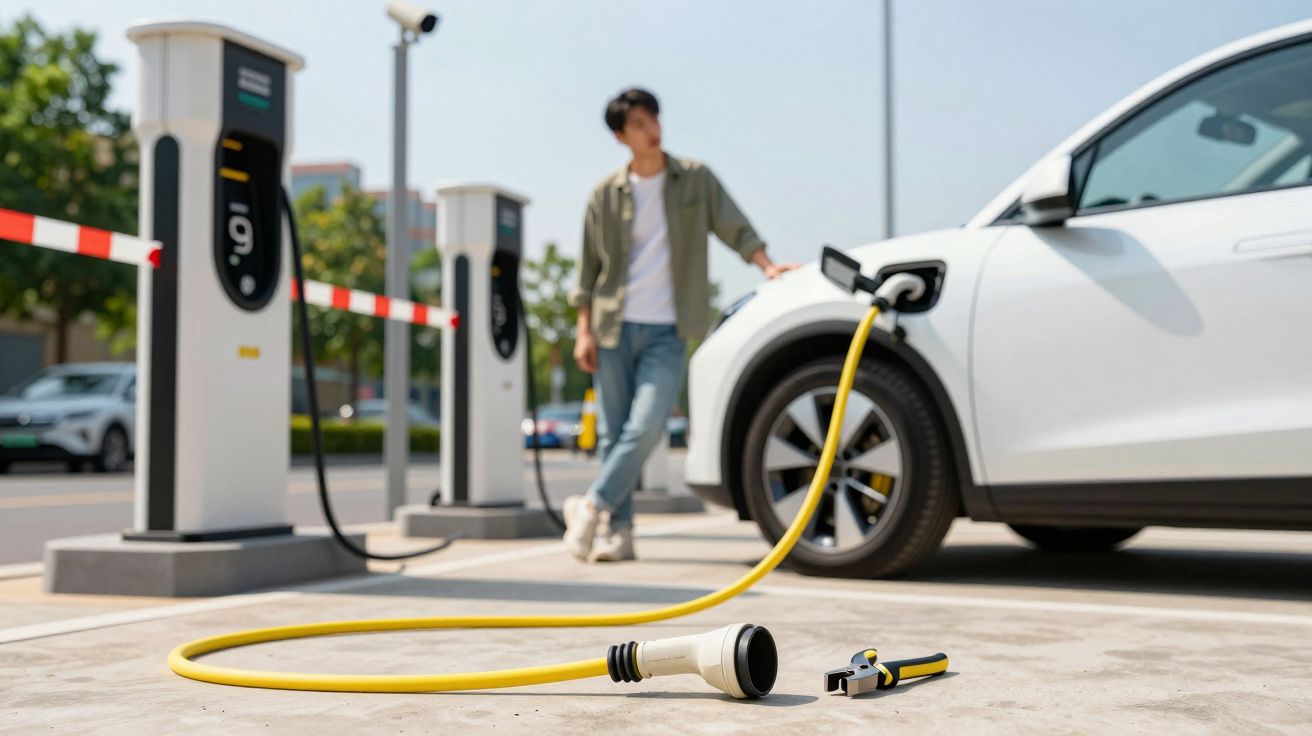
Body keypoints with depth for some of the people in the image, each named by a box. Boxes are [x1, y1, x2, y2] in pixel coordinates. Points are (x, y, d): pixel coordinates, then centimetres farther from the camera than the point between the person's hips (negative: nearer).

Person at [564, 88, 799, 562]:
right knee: (614, 432, 2)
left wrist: (767, 265, -13)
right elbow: (588, 268, 8)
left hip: (666, 331, -1)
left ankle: (593, 506, -2)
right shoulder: (607, 194, 6)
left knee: (646, 426, -16)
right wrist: (584, 331, 1)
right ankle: (617, 528, 10)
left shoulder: (696, 180, 5)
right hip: (614, 328, 1)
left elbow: (733, 227, 5)